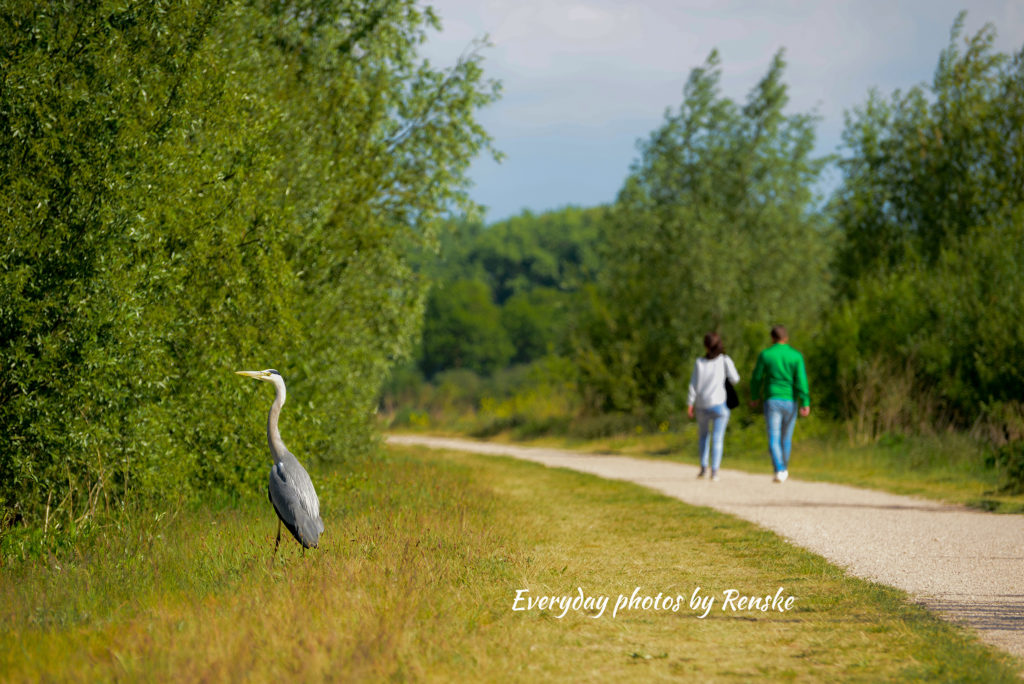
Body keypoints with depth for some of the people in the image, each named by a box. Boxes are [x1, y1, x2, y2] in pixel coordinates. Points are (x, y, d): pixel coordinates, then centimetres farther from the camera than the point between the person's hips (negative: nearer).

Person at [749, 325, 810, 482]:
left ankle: (779, 471, -22)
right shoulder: (796, 356, 0)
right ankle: (784, 469, 32)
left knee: (774, 439, -5)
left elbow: (757, 378, 4)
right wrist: (805, 403, -12)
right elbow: (801, 380, -9)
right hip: (790, 402, 2)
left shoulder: (765, 355, -2)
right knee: (786, 438, 18)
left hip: (772, 400, -2)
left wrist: (755, 397, 21)